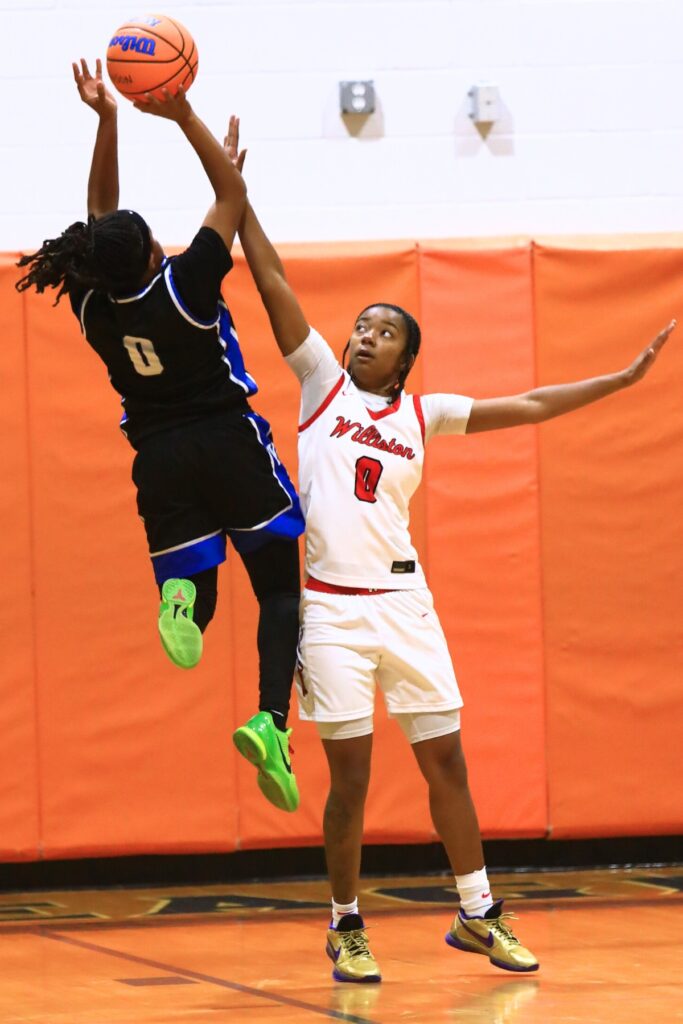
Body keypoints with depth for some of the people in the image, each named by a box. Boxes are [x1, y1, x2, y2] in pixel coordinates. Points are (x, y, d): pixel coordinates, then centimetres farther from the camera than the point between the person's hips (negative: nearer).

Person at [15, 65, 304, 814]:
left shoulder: (94, 308, -4)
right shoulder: (182, 288, -15)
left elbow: (100, 216, 8)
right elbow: (232, 194, -9)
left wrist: (106, 123, 4)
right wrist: (182, 116, -11)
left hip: (159, 459, 4)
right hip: (229, 443, -4)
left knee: (194, 586, 15)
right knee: (280, 588, 3)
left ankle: (181, 597, -26)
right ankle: (270, 720, -21)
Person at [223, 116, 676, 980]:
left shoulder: (423, 414, 10)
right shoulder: (322, 382, 4)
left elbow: (527, 406, 14)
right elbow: (272, 281, 0)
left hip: (403, 599, 3)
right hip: (330, 606, -3)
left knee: (445, 762, 6)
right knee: (349, 777, -2)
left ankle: (476, 914, 18)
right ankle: (346, 926, 12)